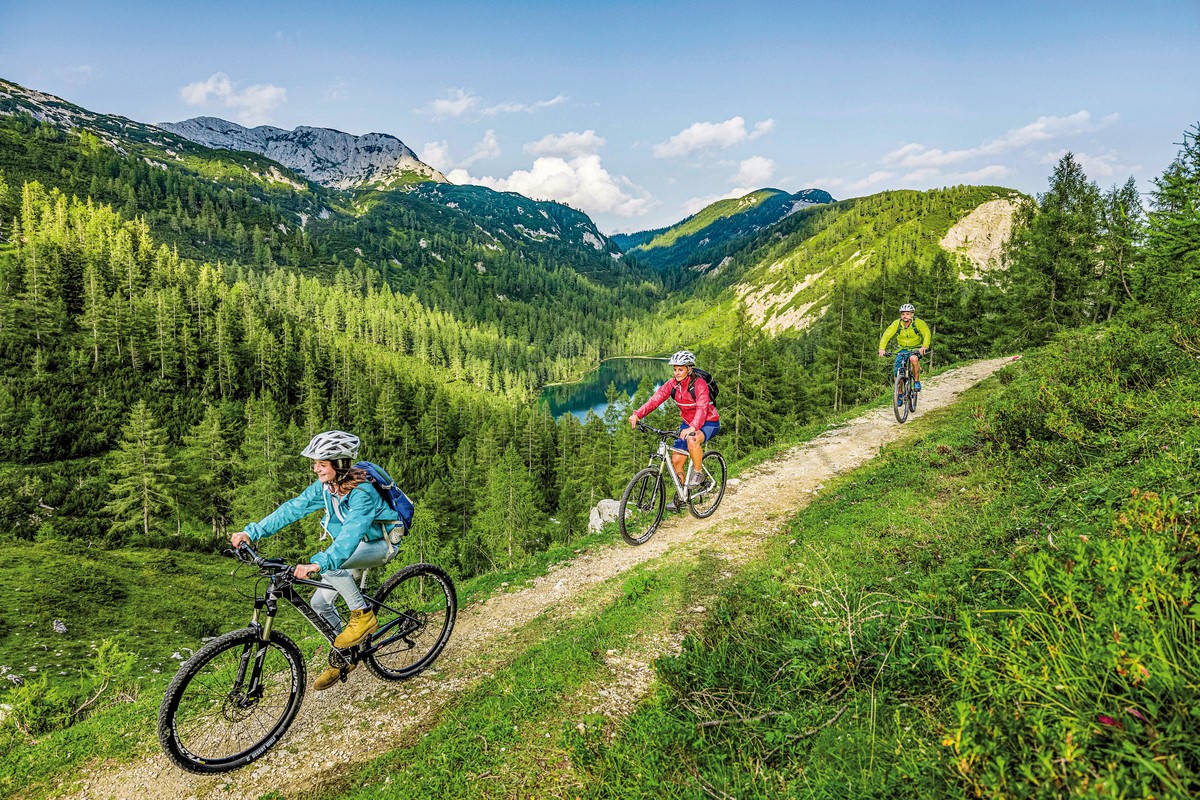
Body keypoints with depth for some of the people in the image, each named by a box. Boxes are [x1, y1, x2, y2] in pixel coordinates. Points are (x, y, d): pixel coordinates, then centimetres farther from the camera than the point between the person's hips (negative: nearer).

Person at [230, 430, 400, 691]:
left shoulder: (362, 492, -33)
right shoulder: (324, 486, -9)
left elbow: (351, 533, -46)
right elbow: (292, 509, -9)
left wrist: (318, 563, -58)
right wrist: (251, 532, -18)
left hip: (381, 544, -8)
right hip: (354, 546, 8)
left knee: (331, 564, -34)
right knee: (320, 602, 2)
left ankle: (363, 616, -14)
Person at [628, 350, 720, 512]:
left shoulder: (699, 384, -24)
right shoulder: (672, 384, -8)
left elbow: (702, 408, -38)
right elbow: (655, 399, -20)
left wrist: (692, 427, -56)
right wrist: (637, 414, -35)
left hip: (708, 422, -6)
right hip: (687, 423, 6)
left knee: (692, 439, -38)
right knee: (676, 460, -2)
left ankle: (698, 473, -13)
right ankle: (680, 496, 18)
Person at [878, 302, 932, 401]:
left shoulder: (918, 323, -16)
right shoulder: (897, 323, -13)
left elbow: (926, 333, -22)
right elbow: (887, 335, -19)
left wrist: (924, 347, -40)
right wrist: (882, 348, -34)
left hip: (915, 349, -2)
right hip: (902, 349, 2)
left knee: (914, 359, -36)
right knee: (897, 371, -10)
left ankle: (916, 381, -14)